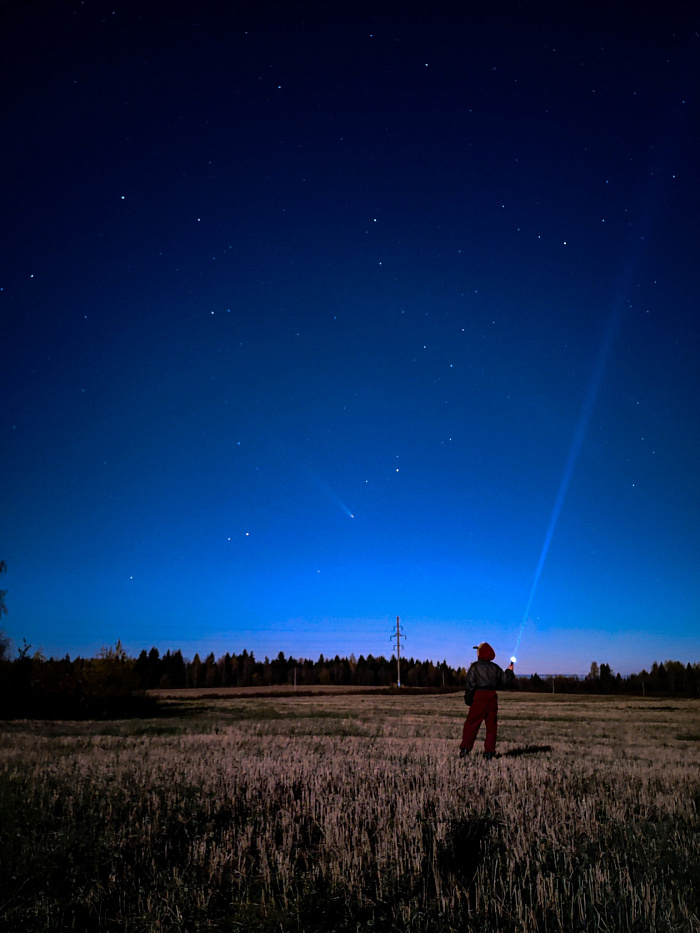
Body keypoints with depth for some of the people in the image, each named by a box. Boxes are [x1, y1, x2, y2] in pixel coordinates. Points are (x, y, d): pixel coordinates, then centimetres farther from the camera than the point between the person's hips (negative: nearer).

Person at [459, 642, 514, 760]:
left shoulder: (475, 666, -2)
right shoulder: (495, 668, 10)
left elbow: (470, 684, -7)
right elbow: (506, 681, 15)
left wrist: (468, 700, -1)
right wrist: (509, 671, 33)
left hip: (479, 697, -4)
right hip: (492, 697, 4)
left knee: (471, 723, 0)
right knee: (491, 725, 9)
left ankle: (465, 749, -4)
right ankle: (489, 752, 6)